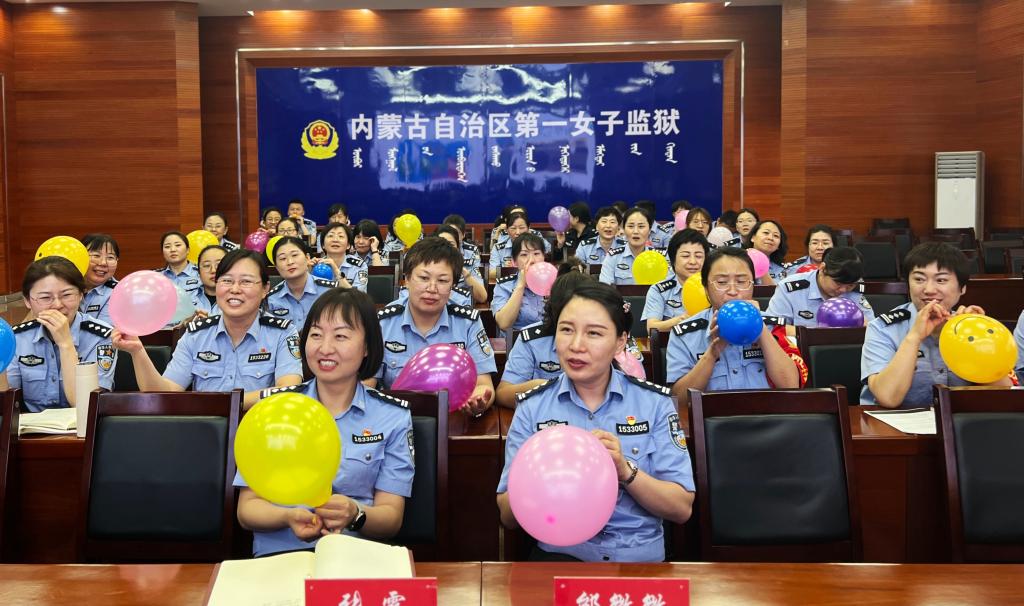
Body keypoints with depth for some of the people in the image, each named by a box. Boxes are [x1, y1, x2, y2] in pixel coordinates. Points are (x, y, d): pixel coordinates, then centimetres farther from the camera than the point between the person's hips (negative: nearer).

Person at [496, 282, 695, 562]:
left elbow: (682, 509, -1)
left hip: (642, 556, 2)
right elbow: (508, 515, 1)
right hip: (560, 554, -1)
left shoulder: (655, 403, 2)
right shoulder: (532, 407, 4)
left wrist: (625, 470, -17)